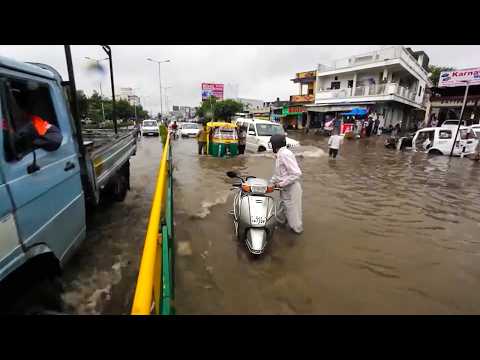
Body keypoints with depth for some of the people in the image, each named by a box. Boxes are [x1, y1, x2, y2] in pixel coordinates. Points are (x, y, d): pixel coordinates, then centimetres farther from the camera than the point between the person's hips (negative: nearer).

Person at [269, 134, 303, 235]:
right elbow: (277, 173, 18)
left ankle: (297, 228, 31)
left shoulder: (285, 154, -24)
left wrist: (282, 184, -22)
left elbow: (297, 174, -28)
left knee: (292, 210, 11)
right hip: (285, 188, 9)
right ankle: (279, 221, 46)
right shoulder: (279, 155, 7)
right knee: (283, 206, 26)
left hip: (291, 188, -9)